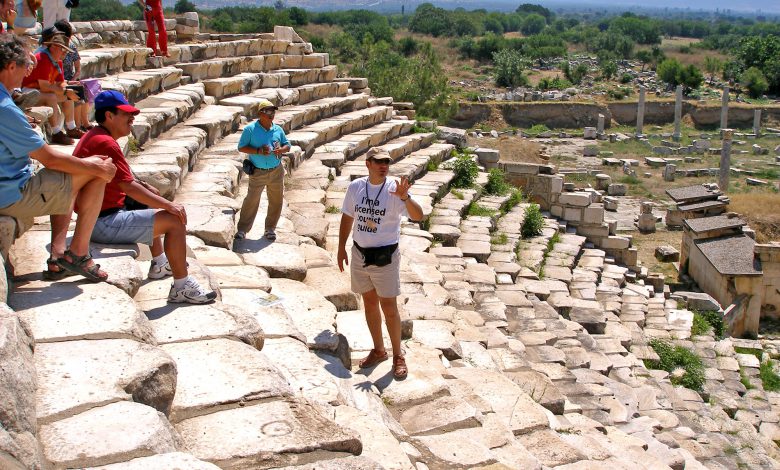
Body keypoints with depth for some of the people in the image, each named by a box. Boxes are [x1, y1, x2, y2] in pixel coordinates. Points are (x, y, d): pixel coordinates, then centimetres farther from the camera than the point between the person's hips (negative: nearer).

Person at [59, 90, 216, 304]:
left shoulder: (94, 137, 13)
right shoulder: (106, 143, -20)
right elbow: (129, 187, -24)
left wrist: (146, 187, 8)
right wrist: (169, 205, -19)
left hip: (97, 217, 11)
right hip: (104, 223, -11)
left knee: (152, 207, 32)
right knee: (175, 221, -14)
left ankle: (159, 263, 42)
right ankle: (182, 288, -9)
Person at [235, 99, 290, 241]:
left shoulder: (278, 130, 4)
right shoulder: (250, 129, -8)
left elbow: (287, 145, 12)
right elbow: (241, 147, -8)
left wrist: (281, 150, -12)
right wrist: (258, 151, -21)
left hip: (276, 172, 4)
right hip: (258, 172, -4)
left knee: (276, 201, 9)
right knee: (251, 200, -2)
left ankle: (270, 228, 24)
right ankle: (242, 229, 7)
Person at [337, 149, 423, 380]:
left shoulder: (394, 189, -14)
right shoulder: (355, 187, -2)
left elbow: (418, 216, -26)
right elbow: (347, 217, 10)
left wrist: (405, 197, -43)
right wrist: (341, 247, 12)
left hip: (385, 257, -4)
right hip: (360, 254, 4)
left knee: (389, 308, 1)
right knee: (370, 303, 15)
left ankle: (398, 355, 17)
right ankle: (378, 350, 32)